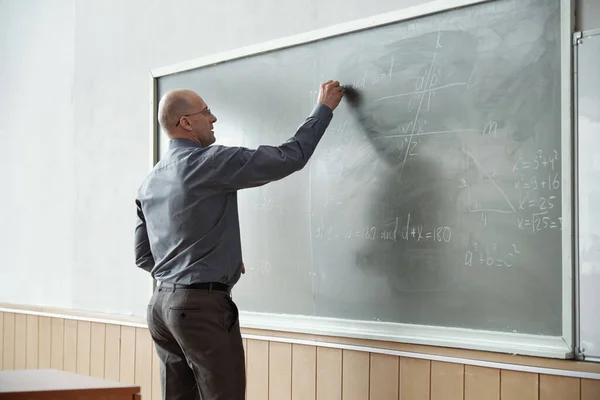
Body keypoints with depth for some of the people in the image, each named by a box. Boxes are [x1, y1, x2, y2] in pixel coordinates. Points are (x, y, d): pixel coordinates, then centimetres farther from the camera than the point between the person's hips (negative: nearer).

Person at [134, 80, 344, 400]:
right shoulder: (210, 162, -11)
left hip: (161, 303, 8)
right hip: (202, 304, -8)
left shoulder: (150, 182, 13)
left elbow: (143, 256, 16)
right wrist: (324, 107, 3)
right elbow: (289, 157, -10)